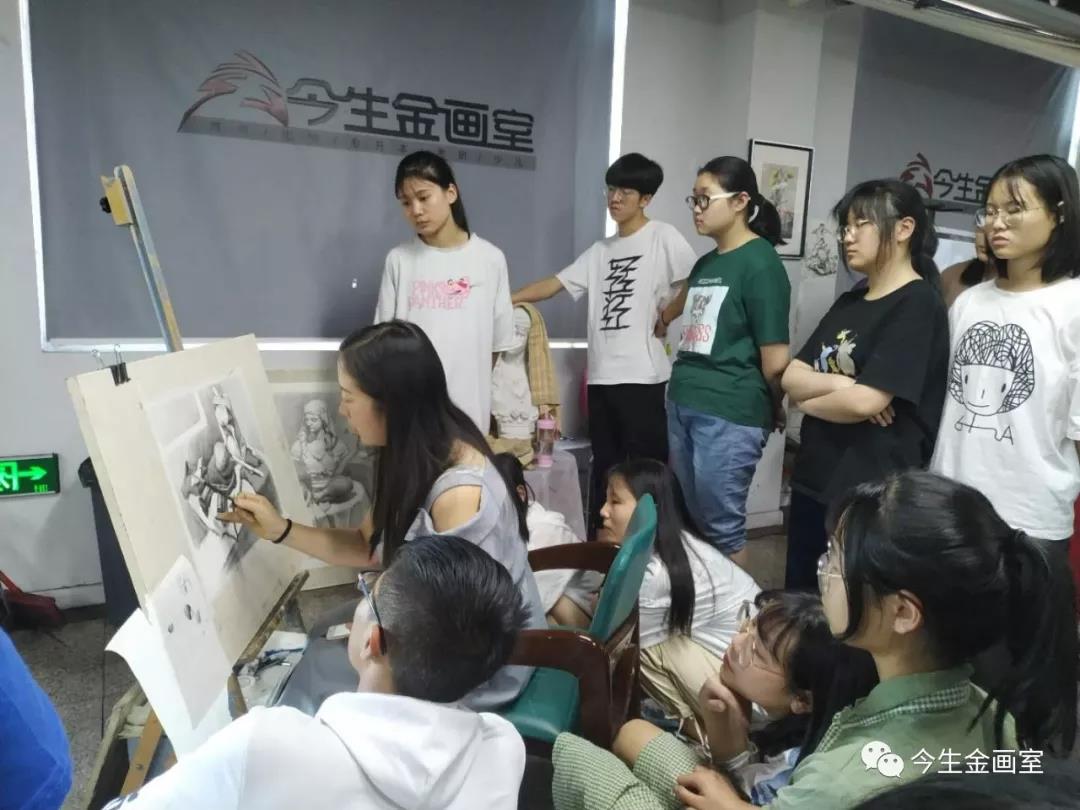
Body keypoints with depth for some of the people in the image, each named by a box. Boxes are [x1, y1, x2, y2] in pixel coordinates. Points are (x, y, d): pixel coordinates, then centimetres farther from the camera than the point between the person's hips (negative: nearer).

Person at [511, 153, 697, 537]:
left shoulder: (663, 237, 0)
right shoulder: (601, 249, 17)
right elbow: (553, 284, 12)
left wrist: (663, 318, -5)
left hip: (643, 377, -6)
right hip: (602, 376, 6)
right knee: (604, 469, 14)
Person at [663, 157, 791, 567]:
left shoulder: (760, 263, -8)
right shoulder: (705, 263, 15)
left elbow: (775, 359, -10)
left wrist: (772, 409, 3)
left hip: (729, 414, -8)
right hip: (682, 404, 8)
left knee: (722, 525, 3)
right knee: (691, 520, 15)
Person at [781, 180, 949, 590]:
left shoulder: (918, 304, -12)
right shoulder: (848, 302, 12)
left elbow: (866, 401, -22)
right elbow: (790, 376, 4)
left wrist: (808, 400, -5)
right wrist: (839, 384, -15)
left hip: (872, 493, -8)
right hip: (812, 479, 8)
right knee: (798, 600, 19)